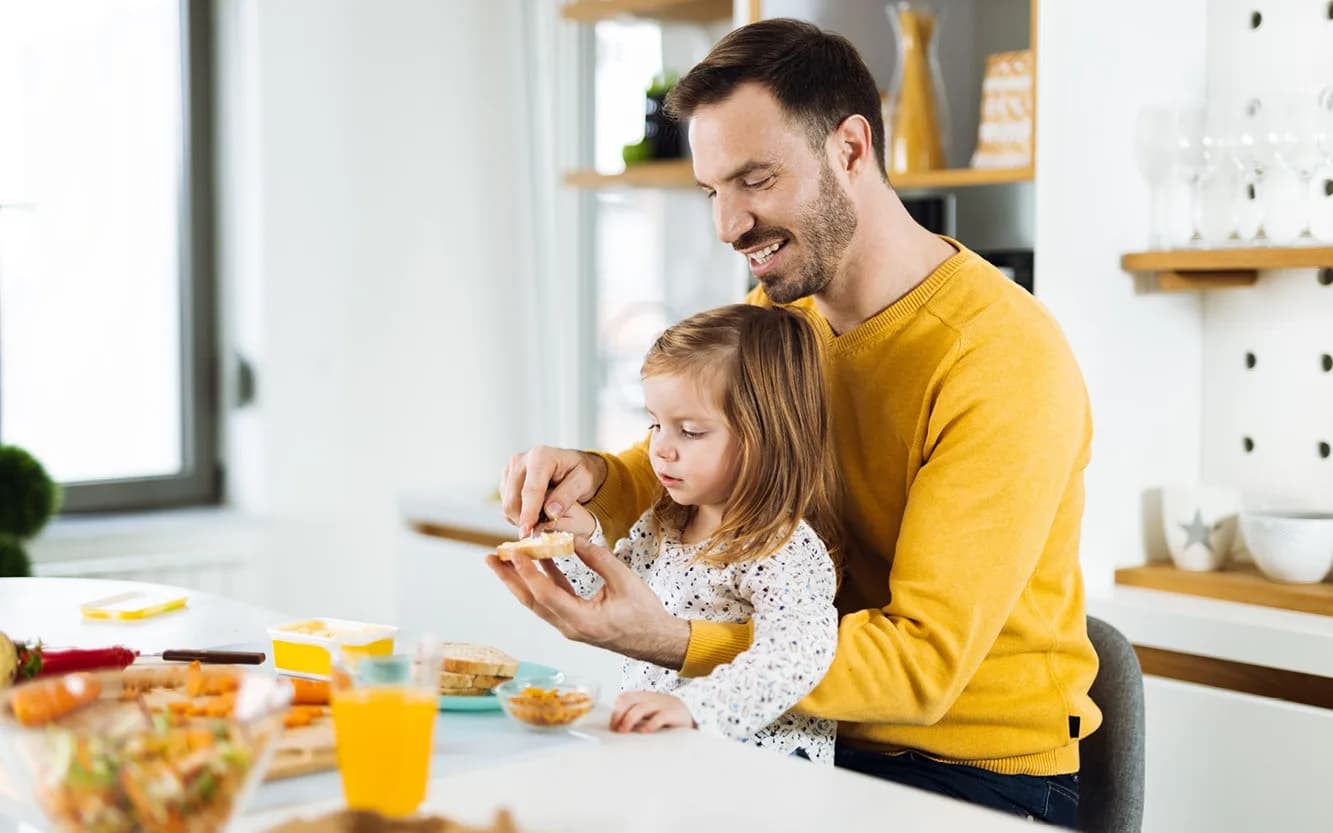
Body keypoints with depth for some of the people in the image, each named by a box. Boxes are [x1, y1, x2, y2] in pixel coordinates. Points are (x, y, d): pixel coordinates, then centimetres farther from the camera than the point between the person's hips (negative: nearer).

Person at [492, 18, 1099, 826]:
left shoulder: (1005, 361, -21)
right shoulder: (777, 312, 2)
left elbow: (926, 662, -23)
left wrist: (672, 640, -32)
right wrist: (593, 479, -12)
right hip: (827, 739, 6)